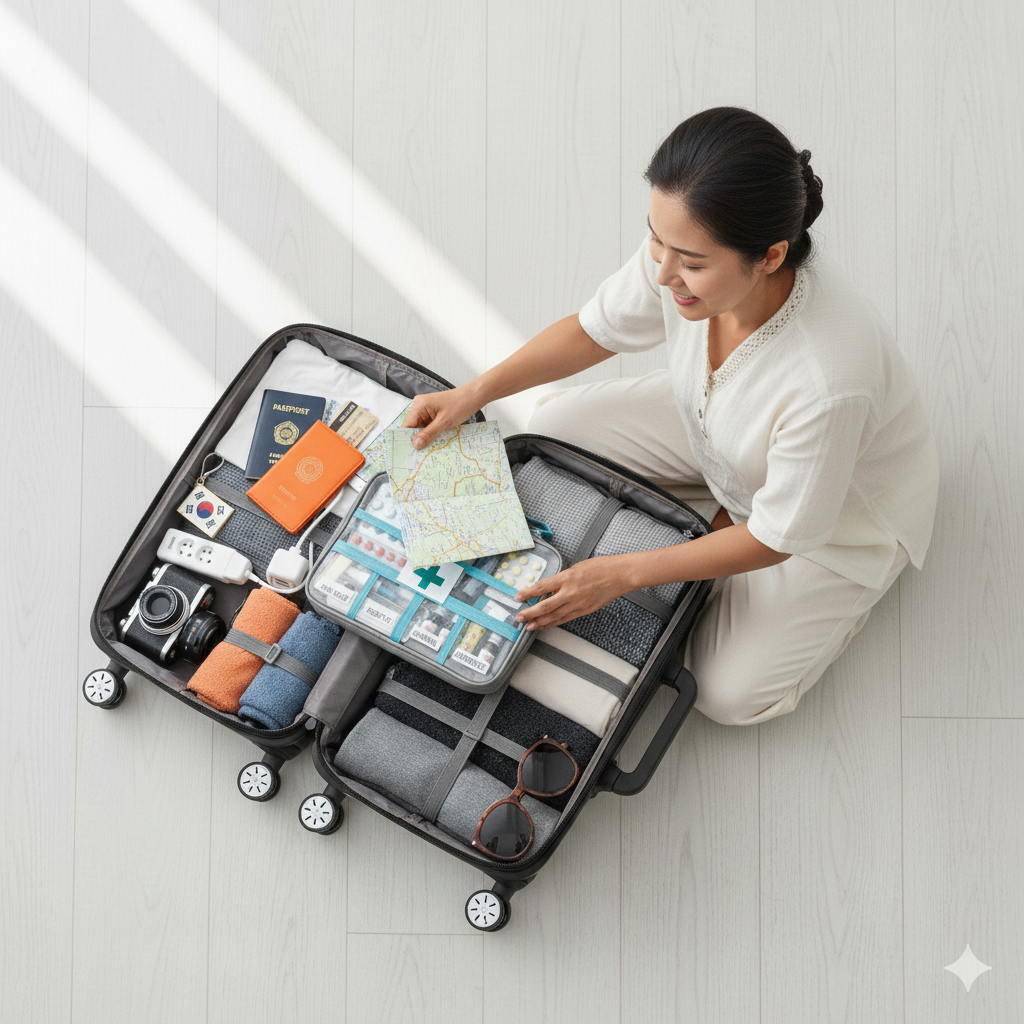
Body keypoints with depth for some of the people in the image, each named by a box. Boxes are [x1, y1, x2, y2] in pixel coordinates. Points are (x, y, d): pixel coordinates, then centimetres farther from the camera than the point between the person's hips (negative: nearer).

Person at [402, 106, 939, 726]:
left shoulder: (830, 381, -47)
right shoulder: (685, 251, -30)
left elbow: (779, 537, -30)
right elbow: (598, 329, -7)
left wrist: (623, 574, -29)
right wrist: (477, 392, -14)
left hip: (843, 508, -5)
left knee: (731, 693, -8)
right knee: (557, 426, -1)